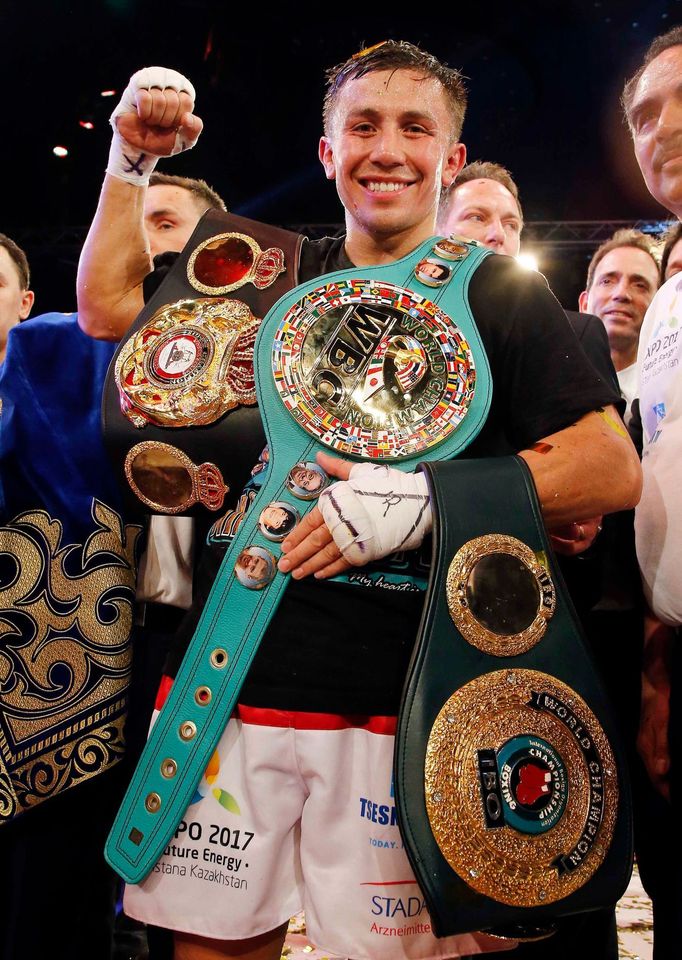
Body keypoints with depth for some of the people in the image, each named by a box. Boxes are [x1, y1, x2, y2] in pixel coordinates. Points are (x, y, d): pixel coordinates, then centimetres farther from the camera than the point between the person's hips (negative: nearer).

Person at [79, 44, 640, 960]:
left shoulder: (499, 295, 2)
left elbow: (614, 469, -8)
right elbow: (107, 308, 18)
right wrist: (132, 161, 12)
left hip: (400, 700, -2)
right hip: (237, 671, 3)